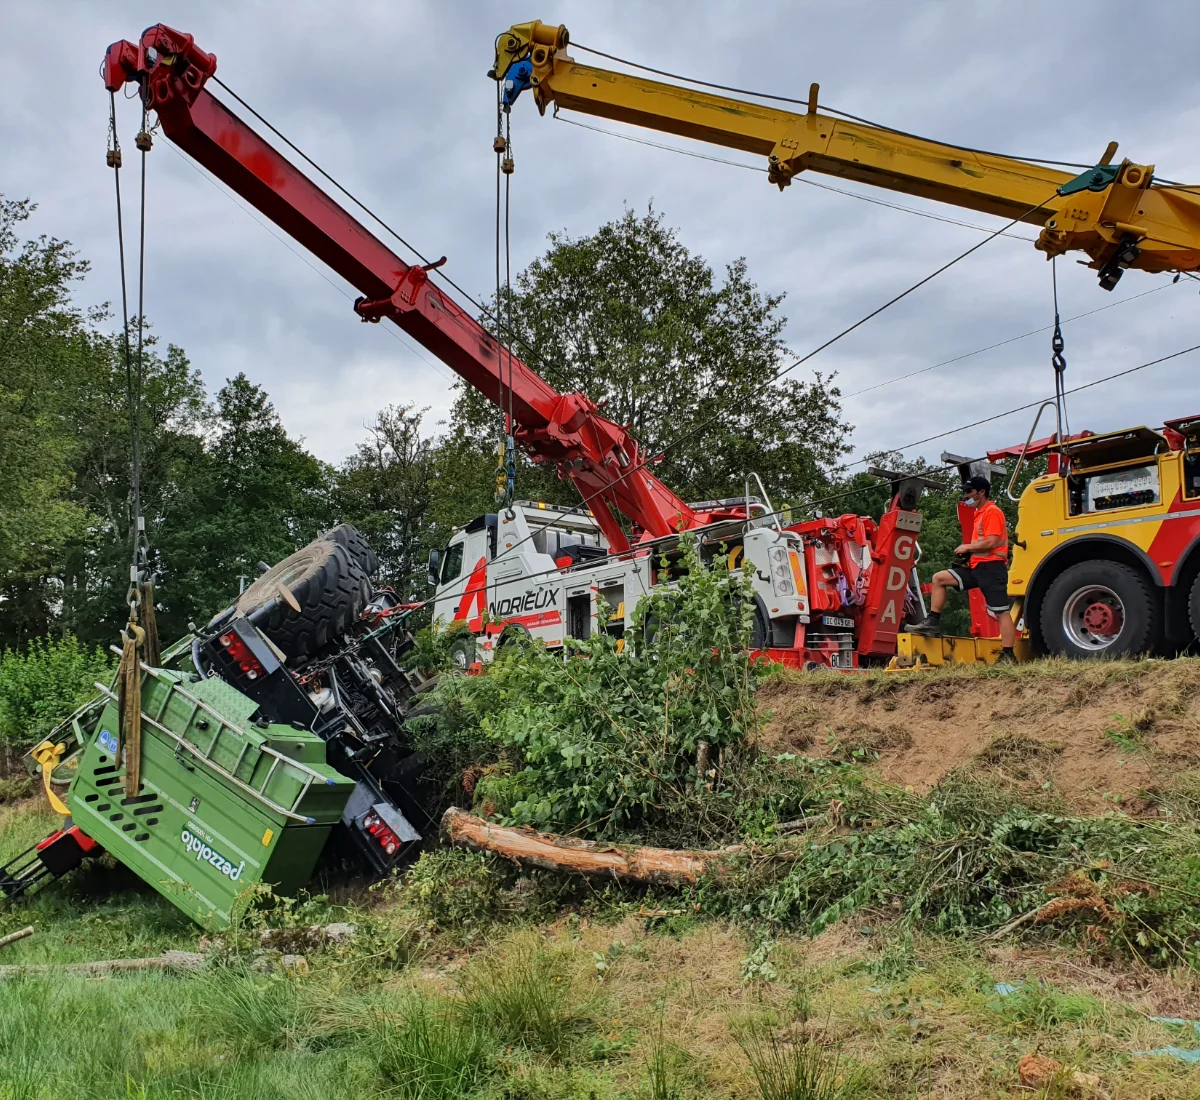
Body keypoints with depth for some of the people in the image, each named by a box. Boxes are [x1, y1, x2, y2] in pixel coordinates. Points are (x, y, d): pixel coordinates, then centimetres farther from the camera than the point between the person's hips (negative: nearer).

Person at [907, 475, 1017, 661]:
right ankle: (932, 623, 1)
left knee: (1001, 612, -7)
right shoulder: (980, 513, 20)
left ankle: (1008, 655, -7)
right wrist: (968, 552, 7)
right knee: (939, 578, 2)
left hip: (991, 568, -10)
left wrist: (967, 547, -8)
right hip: (977, 567, 10)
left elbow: (991, 542, -20)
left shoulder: (992, 512, -10)